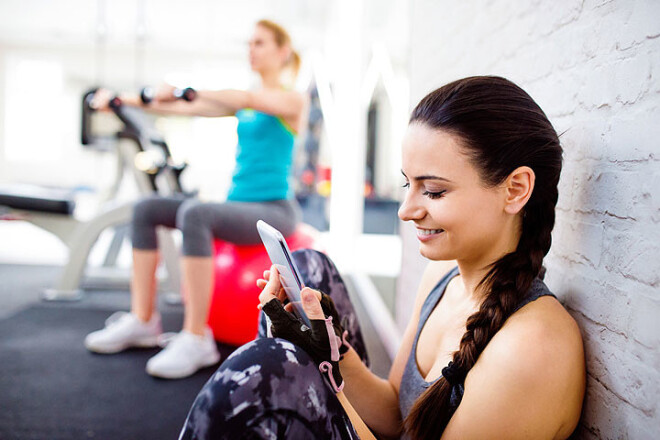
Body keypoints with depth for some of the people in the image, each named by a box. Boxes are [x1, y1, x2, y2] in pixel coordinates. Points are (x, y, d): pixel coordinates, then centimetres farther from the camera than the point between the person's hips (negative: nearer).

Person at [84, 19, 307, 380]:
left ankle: (196, 340, -32)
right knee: (147, 209, -3)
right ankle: (142, 321, -3)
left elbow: (248, 100, -24)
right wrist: (126, 100, -1)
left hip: (275, 211, -8)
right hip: (239, 204, 8)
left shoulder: (292, 101, -4)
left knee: (195, 214, -35)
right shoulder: (244, 104, 17)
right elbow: (185, 109, 9)